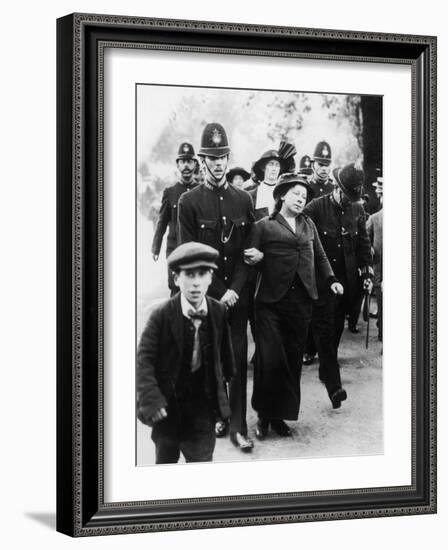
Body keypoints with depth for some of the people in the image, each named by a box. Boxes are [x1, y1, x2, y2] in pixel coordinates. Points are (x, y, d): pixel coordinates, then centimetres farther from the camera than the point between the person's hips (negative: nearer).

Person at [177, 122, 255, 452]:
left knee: (239, 357, 0)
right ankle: (217, 414, 19)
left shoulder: (243, 200, 6)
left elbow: (248, 251, 4)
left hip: (237, 293, 2)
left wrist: (234, 290, -8)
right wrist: (218, 294, -11)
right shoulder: (190, 202, -3)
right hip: (206, 294, -2)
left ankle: (239, 426, 3)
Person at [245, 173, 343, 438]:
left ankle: (281, 415, 15)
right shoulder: (264, 226, 2)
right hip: (271, 302, -4)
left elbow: (320, 256, 23)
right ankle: (264, 415, 8)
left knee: (293, 359, 5)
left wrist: (331, 279, 9)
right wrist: (254, 258, -21)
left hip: (301, 301, 5)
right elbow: (251, 260, 0)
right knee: (271, 359, -9)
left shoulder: (308, 225, 18)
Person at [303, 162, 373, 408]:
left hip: (347, 279, 5)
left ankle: (326, 370, 28)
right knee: (325, 328, -10)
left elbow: (363, 243, 15)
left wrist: (367, 271, 8)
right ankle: (333, 383, -13)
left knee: (337, 328, 11)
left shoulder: (357, 210, 6)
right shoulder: (315, 208, -10)